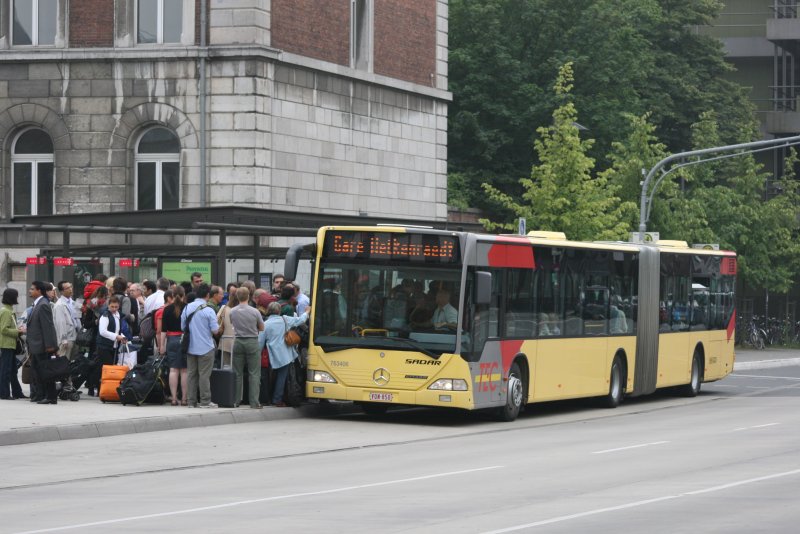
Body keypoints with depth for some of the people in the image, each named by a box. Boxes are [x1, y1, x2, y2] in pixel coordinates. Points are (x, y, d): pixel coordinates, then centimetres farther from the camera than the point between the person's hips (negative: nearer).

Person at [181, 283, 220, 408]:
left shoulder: (187, 308, 3)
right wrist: (219, 326, 9)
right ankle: (205, 401, 0)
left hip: (191, 347, 5)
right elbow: (215, 330, -12)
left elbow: (182, 327, 9)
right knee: (204, 375, -1)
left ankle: (192, 401, 13)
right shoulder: (208, 310, -13)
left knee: (192, 374, 10)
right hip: (205, 347, -5)